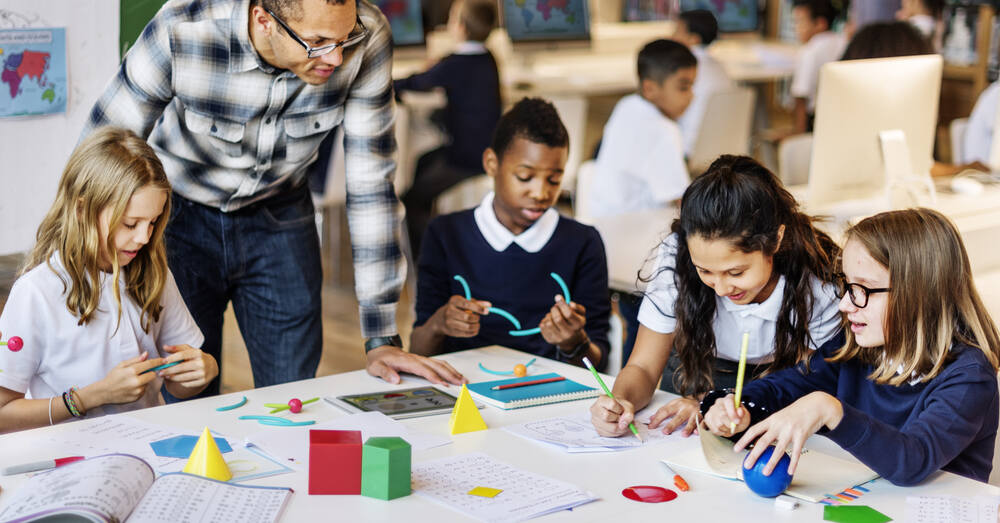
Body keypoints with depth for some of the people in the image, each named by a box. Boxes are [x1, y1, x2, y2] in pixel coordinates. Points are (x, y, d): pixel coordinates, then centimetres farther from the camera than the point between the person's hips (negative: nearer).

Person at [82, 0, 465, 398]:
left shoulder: (367, 37, -26)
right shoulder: (182, 33, -31)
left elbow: (370, 184, -19)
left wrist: (382, 338, -19)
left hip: (278, 217, 2)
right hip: (179, 218, -1)